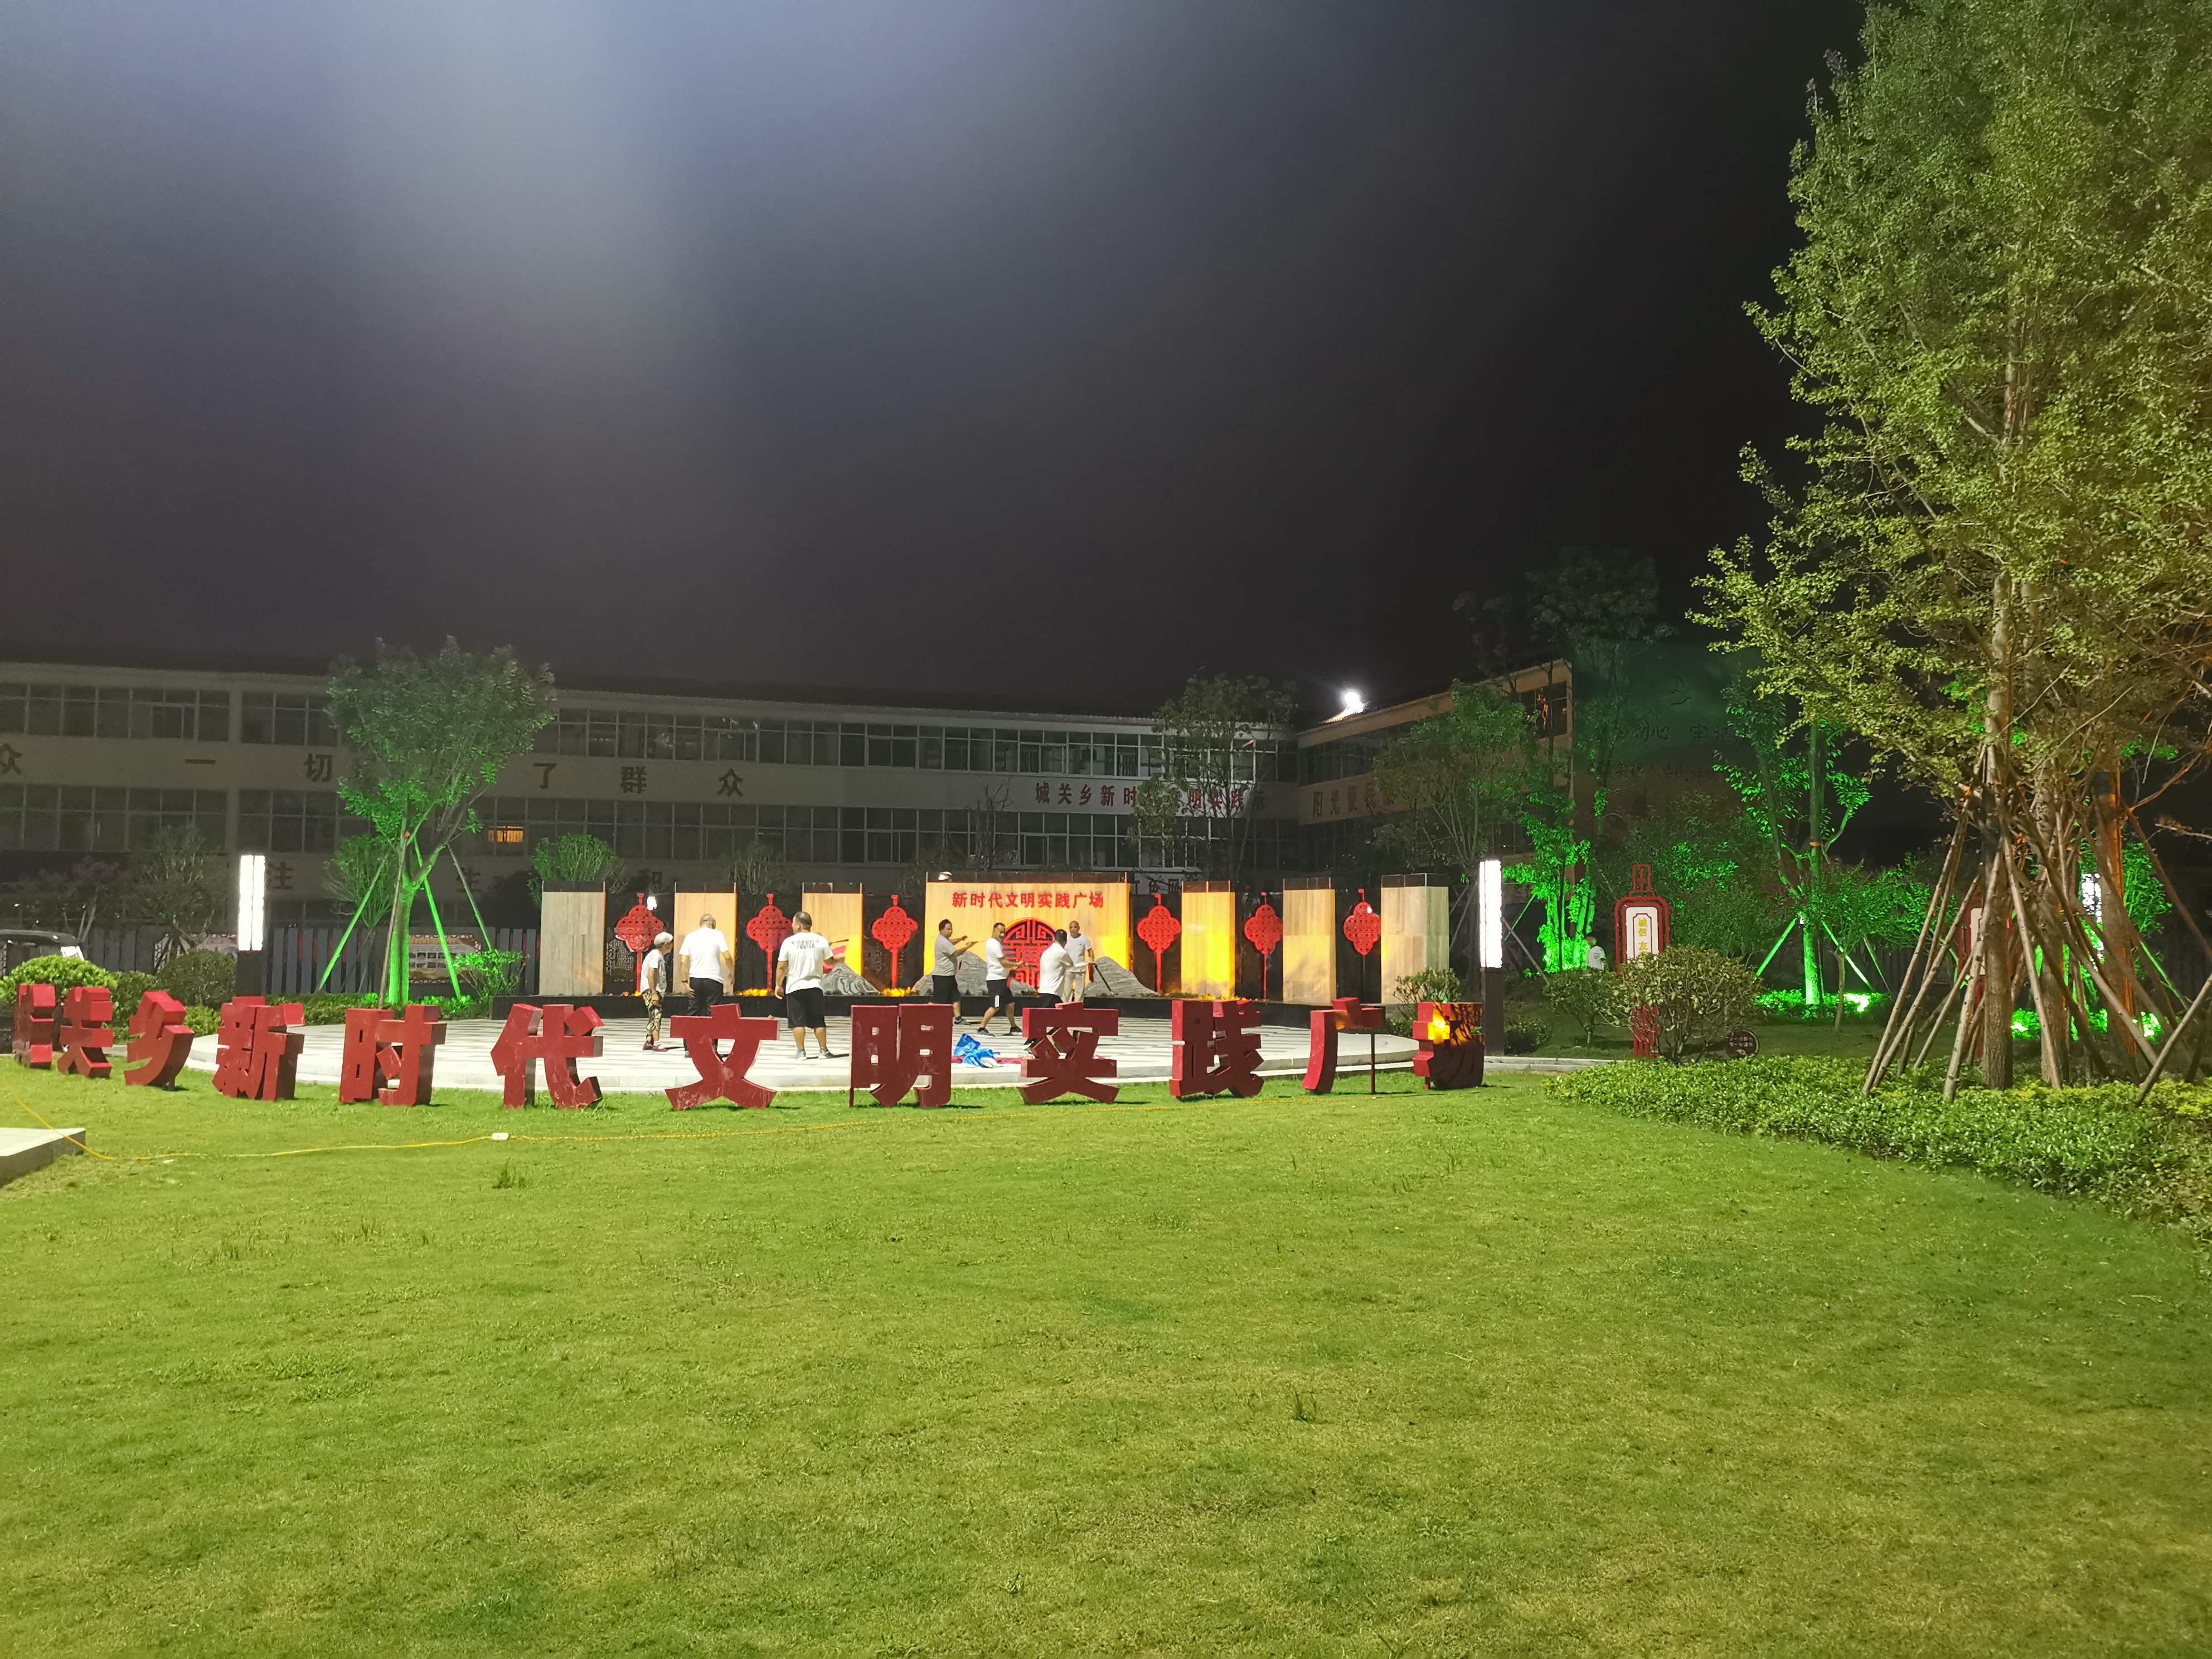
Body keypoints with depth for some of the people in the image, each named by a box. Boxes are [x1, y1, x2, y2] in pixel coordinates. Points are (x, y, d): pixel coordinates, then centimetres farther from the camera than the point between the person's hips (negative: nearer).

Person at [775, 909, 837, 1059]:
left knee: (798, 1022, 3)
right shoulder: (821, 941, -3)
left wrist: (778, 985, 8)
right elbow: (829, 962, 7)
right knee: (818, 1021, 9)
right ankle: (824, 1050, 11)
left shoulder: (789, 942, -7)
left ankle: (801, 1051, 1)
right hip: (814, 985, 2)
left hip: (795, 986, -2)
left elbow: (781, 967, -3)